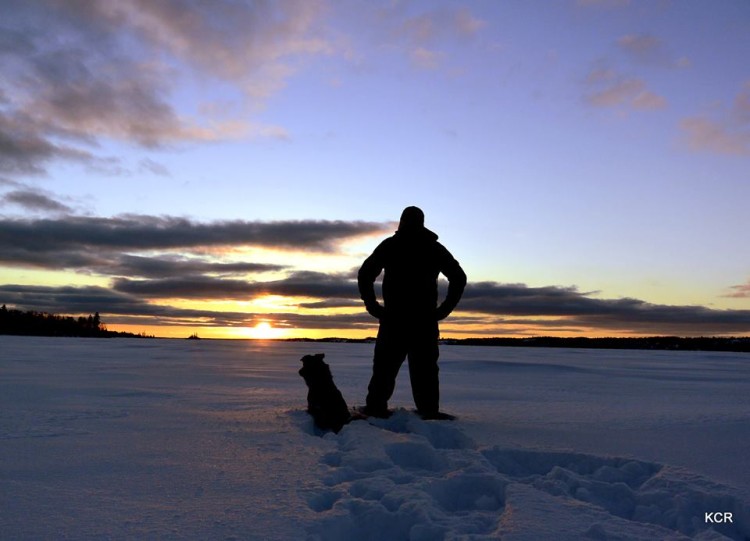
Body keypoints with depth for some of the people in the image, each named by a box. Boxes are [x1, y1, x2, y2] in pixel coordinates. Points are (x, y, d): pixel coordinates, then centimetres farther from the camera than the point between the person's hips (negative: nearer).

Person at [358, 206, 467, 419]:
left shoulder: (389, 245, 7)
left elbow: (364, 275, 0)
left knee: (385, 366, 6)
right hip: (425, 320, 1)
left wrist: (373, 307, 2)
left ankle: (375, 408, 3)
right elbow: (459, 277, 6)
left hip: (393, 318, 0)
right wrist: (443, 310, 5)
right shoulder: (435, 248, 11)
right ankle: (429, 412, 2)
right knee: (424, 368, 4)